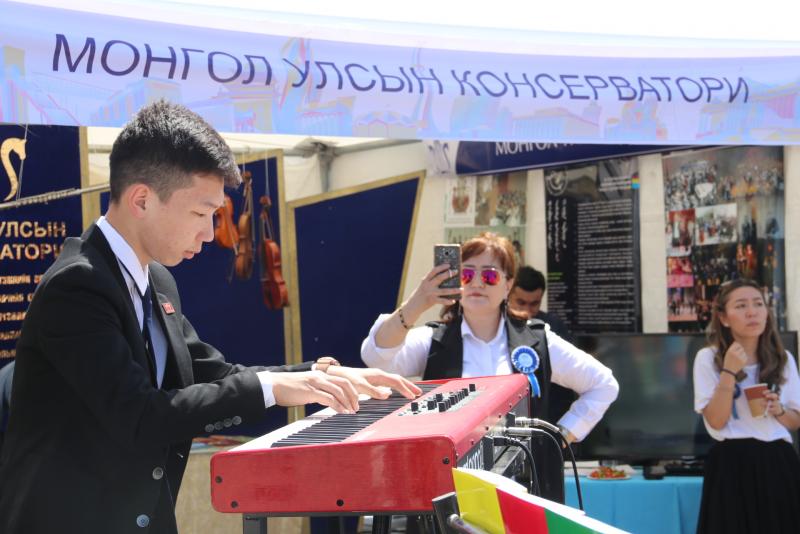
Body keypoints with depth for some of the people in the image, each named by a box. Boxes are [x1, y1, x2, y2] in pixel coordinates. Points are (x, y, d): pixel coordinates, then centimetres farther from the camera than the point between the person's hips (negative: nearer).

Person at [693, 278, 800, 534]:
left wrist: (778, 410, -6)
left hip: (779, 462, 4)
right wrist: (729, 371, -16)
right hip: (733, 464, -4)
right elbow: (716, 421, -9)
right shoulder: (708, 358, -2)